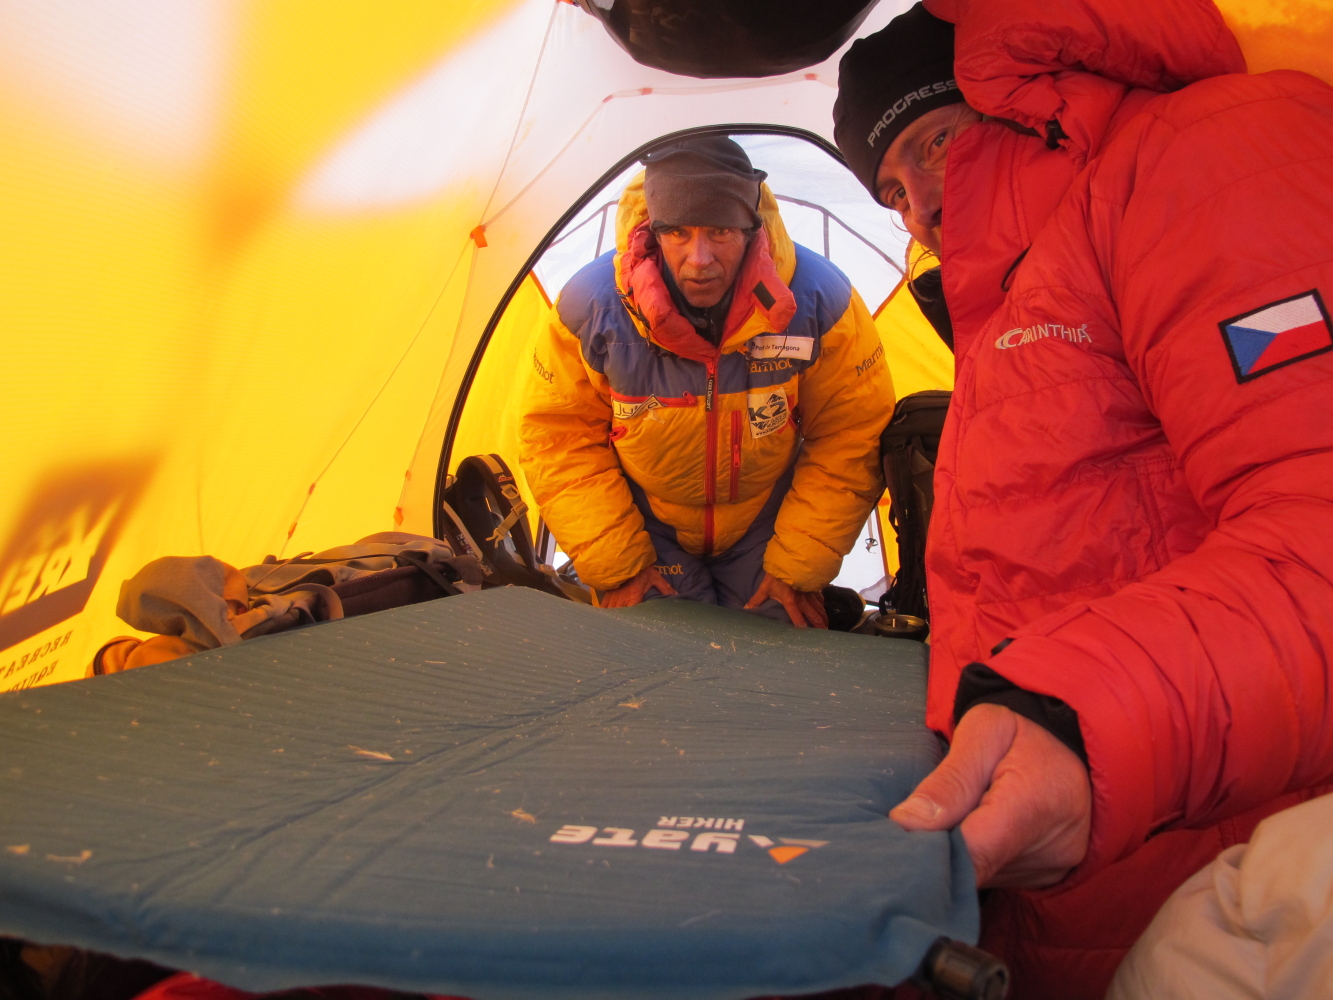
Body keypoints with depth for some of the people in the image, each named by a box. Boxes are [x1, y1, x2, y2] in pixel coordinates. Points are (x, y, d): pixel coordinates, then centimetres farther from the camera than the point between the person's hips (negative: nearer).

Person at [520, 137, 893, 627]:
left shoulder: (820, 303, -25)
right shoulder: (591, 307, -25)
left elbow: (849, 443, -14)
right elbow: (559, 441, -12)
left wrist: (798, 567, -11)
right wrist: (615, 566, -13)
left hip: (765, 527, 1)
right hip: (649, 528, 0)